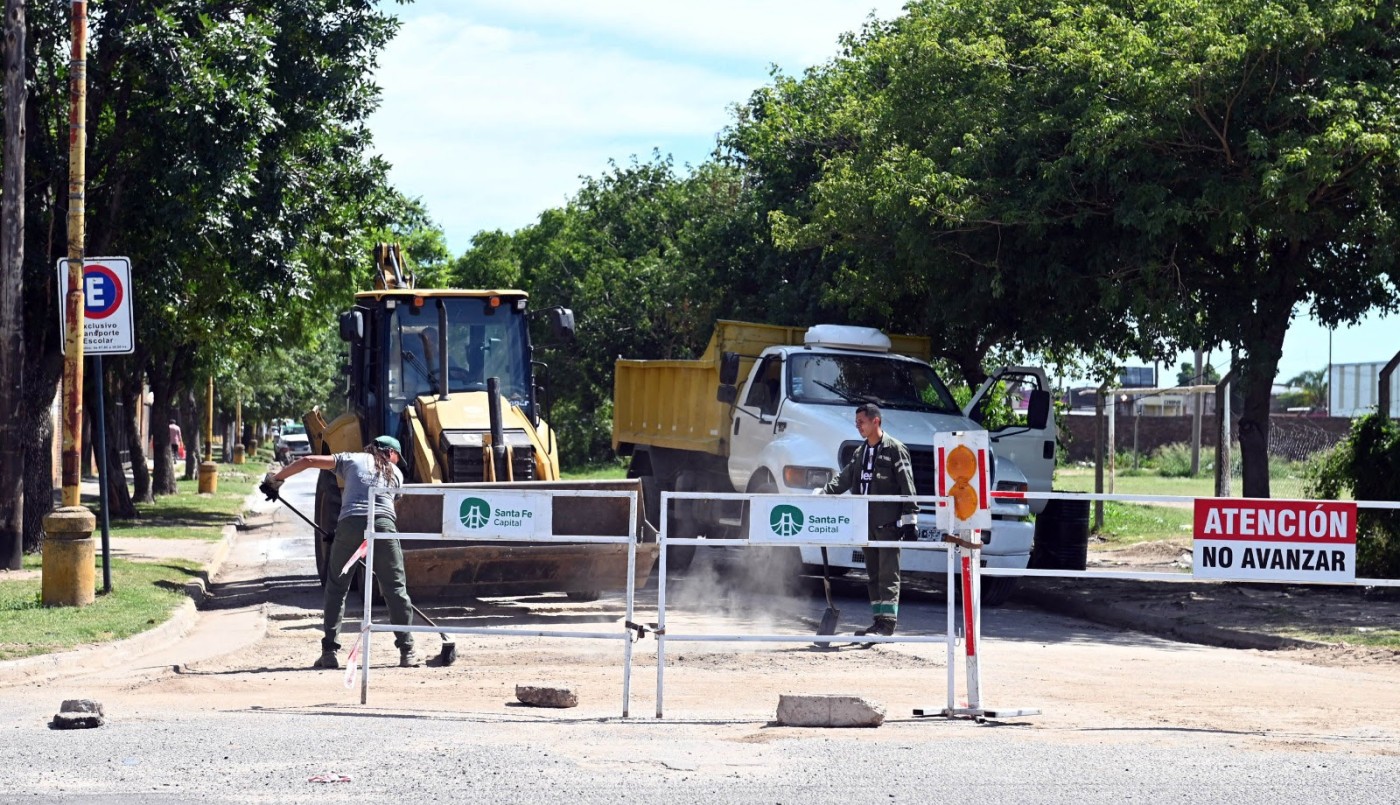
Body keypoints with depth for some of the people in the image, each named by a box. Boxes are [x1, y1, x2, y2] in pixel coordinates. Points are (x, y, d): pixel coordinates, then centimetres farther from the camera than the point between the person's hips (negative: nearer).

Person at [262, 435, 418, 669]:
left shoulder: (350, 459, 24)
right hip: (383, 524, 0)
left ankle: (329, 652, 7)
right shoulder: (395, 472, 26)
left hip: (350, 523, 0)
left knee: (336, 587, 12)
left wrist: (275, 479, 24)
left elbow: (308, 461, 16)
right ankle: (407, 652, 5)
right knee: (395, 588, 7)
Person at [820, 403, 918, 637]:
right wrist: (823, 495, 0)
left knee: (888, 573, -8)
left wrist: (910, 520, -11)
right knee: (873, 573, 9)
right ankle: (879, 620, 13)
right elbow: (844, 479, 16)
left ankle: (887, 621, -9)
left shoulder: (895, 449, -5)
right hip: (866, 521, 8)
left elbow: (907, 486, -7)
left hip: (888, 522, -8)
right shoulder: (861, 452, 17)